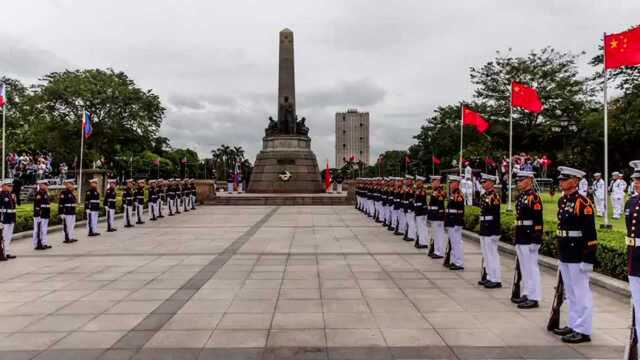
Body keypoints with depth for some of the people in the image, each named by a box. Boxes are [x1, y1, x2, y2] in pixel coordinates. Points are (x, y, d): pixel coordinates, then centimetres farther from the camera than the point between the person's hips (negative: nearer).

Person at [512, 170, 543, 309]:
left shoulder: (534, 197, -14)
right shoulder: (520, 196, 13)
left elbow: (538, 221, -18)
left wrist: (535, 241, -20)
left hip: (529, 239, -9)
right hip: (520, 239, 9)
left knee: (532, 268, -2)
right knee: (524, 268, 15)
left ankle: (534, 298, 5)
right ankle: (526, 294, 25)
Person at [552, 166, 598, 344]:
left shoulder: (583, 203, -16)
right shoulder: (562, 201, 10)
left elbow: (590, 233, -18)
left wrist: (588, 259, -19)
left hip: (578, 257, -9)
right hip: (565, 256, 9)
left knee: (581, 293, 1)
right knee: (570, 293, 17)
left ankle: (583, 331, 10)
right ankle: (573, 325, 29)